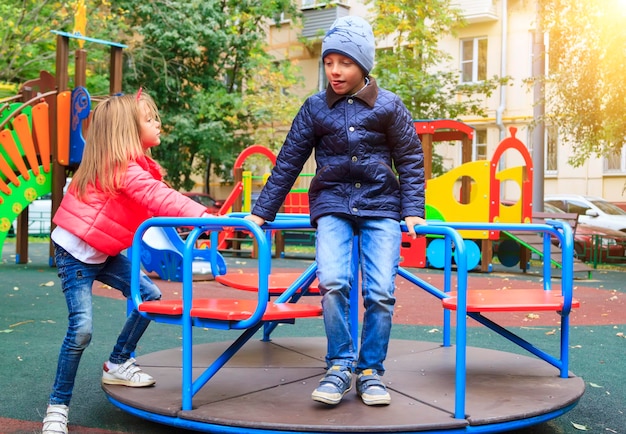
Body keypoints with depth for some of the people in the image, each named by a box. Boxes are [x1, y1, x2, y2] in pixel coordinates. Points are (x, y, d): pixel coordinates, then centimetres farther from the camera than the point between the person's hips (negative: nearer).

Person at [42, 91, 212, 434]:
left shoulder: (136, 163, 6)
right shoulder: (124, 167, -25)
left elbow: (153, 203, 3)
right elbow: (157, 197, -37)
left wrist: (200, 218, -8)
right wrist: (204, 216, -43)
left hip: (104, 253, 9)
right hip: (76, 254, -9)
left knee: (149, 295, 2)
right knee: (81, 329, -13)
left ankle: (118, 365, 20)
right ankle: (58, 406, 5)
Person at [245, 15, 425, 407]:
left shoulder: (388, 106, 2)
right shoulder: (315, 108, 5)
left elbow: (411, 160, 8)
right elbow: (289, 161, 9)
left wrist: (413, 210, -1)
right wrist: (262, 211, 8)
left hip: (381, 206, 0)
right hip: (332, 204, 1)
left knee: (381, 292, -11)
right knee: (332, 282, -21)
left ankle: (370, 371, 9)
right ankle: (340, 366, -2)